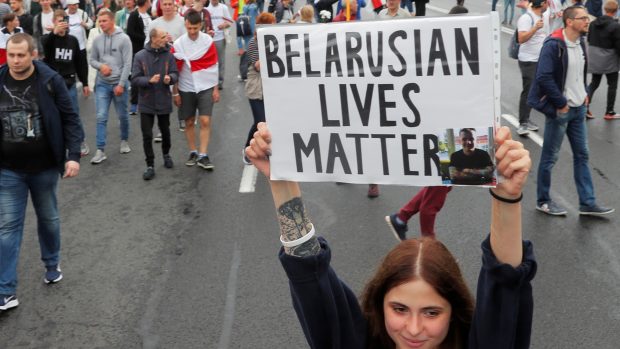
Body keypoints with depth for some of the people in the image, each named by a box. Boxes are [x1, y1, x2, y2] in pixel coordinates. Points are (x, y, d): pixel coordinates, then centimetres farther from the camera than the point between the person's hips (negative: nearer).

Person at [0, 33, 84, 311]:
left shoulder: (50, 81, -10)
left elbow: (70, 119, -6)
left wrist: (73, 155, -15)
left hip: (45, 167, -1)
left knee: (48, 218, 17)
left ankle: (52, 264, 41)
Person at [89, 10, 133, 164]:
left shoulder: (123, 39, -9)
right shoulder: (97, 40, 2)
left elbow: (127, 64, -11)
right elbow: (92, 60, 11)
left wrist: (121, 84, -15)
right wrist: (101, 66, -12)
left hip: (119, 83, -2)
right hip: (102, 84, 3)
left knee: (122, 115, 12)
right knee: (101, 117, -4)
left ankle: (124, 141, 35)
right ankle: (100, 150, -2)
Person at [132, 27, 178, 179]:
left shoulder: (168, 55, -6)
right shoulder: (140, 56, -9)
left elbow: (175, 74, -1)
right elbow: (134, 80, -9)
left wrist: (170, 78, -24)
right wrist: (149, 80, -26)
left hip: (164, 101, 2)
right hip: (146, 103, -1)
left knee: (165, 131, 19)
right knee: (147, 135, 0)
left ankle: (166, 154, 45)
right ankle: (150, 166, 10)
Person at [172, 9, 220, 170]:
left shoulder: (208, 41, -6)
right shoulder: (178, 44, -6)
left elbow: (214, 66, 1)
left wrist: (216, 88, 1)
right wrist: (175, 92, 2)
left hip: (206, 87, -1)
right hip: (186, 88, 1)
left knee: (205, 121, -7)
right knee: (189, 122, 9)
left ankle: (203, 156, -2)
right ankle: (193, 153, 22)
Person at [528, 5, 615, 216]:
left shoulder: (580, 44, 7)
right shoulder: (554, 45, -18)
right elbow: (544, 77, -23)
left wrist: (585, 93, 9)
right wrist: (561, 103, -17)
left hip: (578, 109, 8)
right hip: (559, 110, -8)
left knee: (582, 155, 10)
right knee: (550, 157, 4)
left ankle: (587, 204, 18)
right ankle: (543, 201, 19)